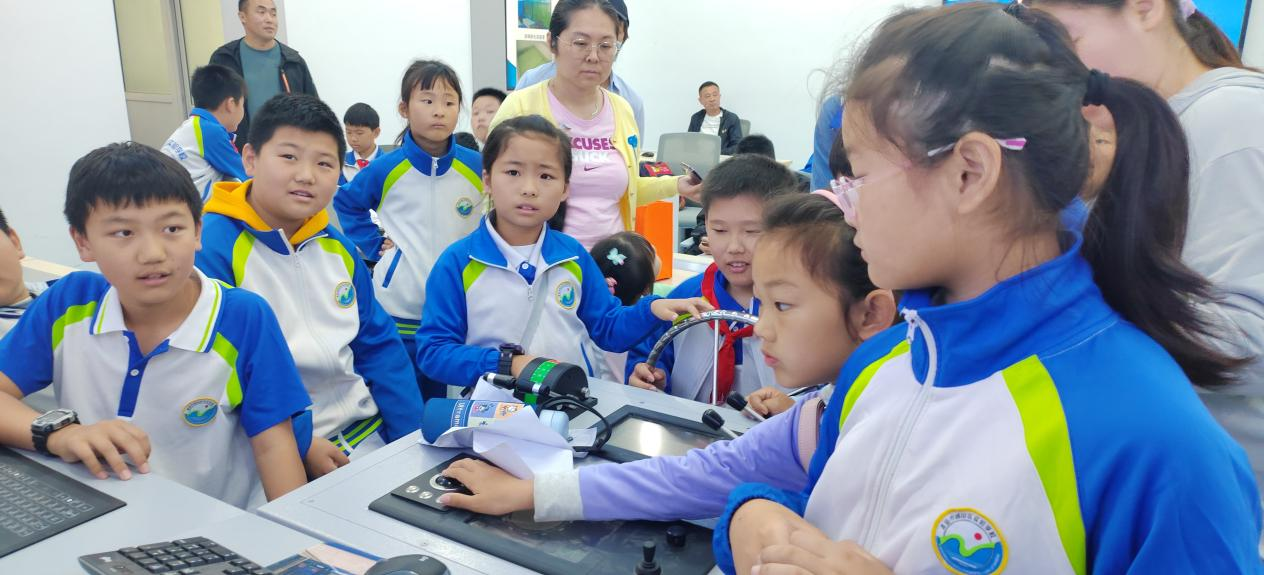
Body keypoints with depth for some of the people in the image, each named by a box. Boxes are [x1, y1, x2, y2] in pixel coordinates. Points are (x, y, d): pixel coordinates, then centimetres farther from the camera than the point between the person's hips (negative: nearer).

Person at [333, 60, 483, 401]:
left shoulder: (477, 166, -3)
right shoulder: (387, 170, -5)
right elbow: (345, 203, 10)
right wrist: (373, 244, 1)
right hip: (397, 309, -1)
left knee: (445, 399, 15)